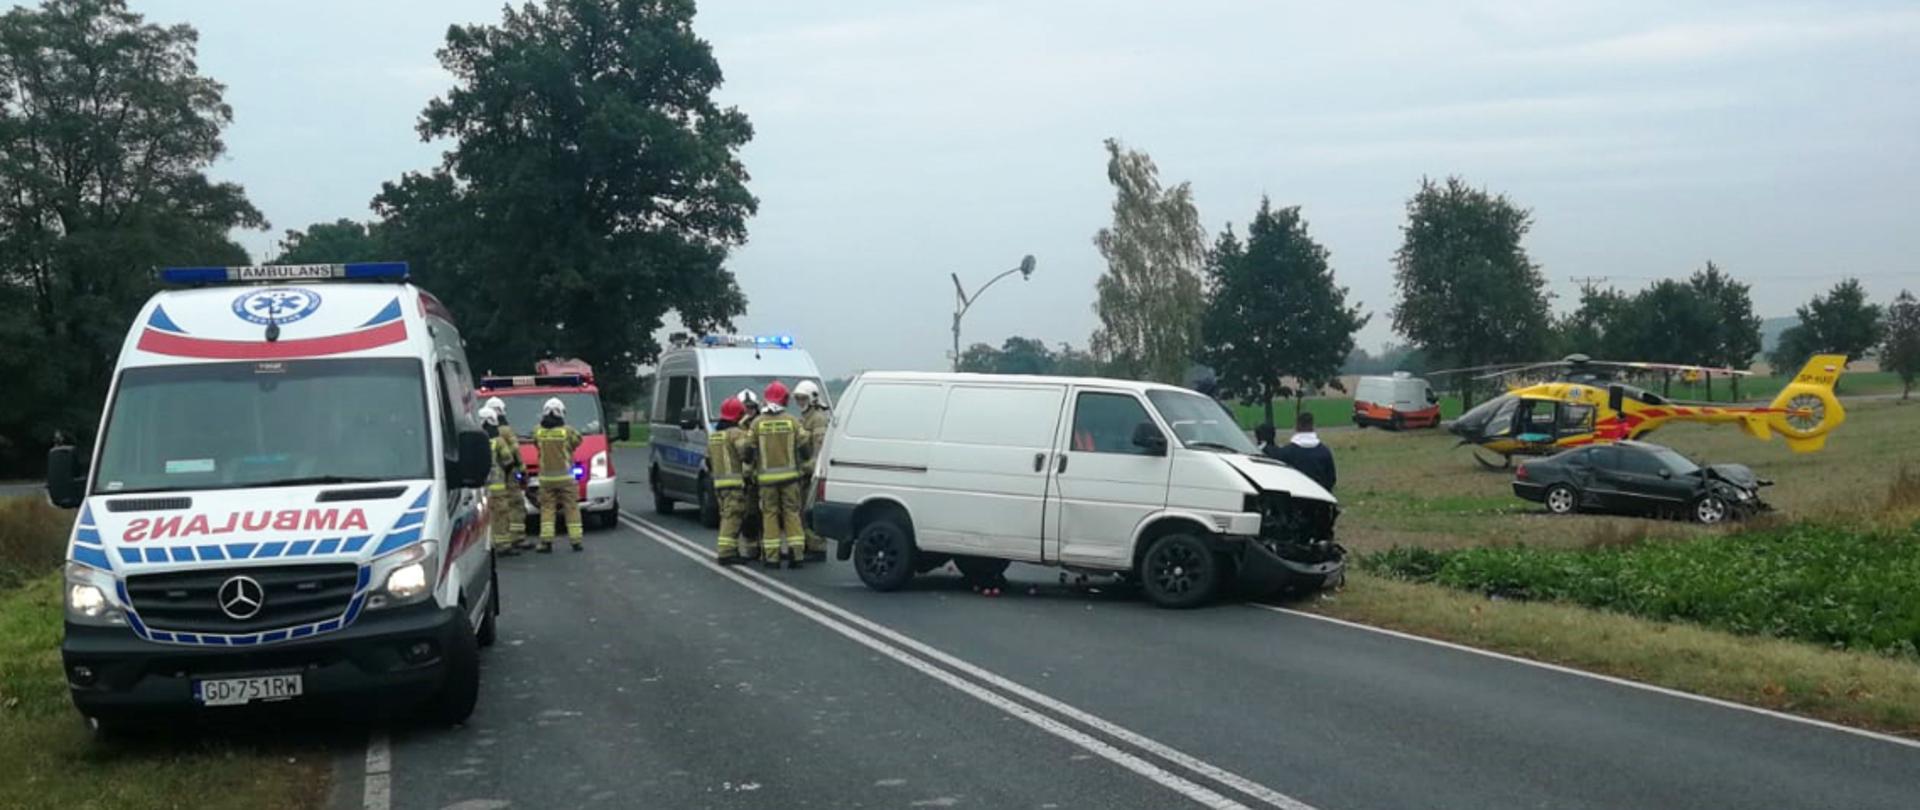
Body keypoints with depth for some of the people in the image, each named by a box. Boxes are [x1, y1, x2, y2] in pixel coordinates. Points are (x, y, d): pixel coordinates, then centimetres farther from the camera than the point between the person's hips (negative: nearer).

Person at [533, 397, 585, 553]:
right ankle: (576, 541, 3)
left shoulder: (538, 432, -4)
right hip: (565, 477, -2)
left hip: (545, 477, 2)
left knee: (547, 509, 6)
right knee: (572, 508, 5)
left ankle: (546, 541, -2)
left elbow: (536, 444, 9)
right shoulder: (567, 431, -10)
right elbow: (577, 440, 6)